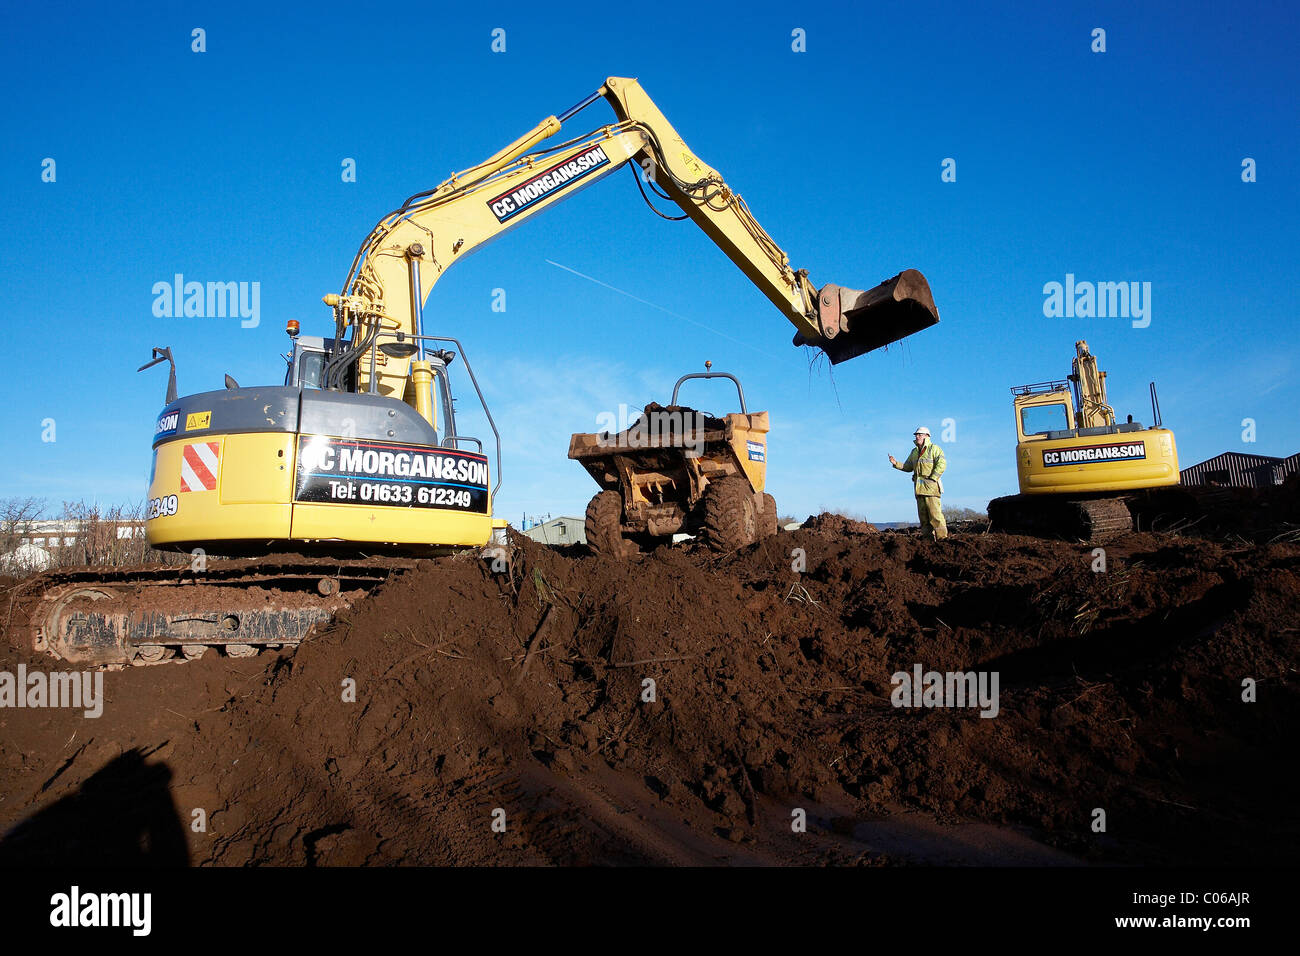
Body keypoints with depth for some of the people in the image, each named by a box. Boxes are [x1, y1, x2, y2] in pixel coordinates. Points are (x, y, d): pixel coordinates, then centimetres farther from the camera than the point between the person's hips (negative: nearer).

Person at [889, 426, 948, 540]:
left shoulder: (934, 448, -1)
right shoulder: (914, 452, 21)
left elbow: (942, 464, -12)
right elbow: (907, 467, 24)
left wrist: (932, 478, -17)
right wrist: (896, 463, 8)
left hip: (931, 486, -7)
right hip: (919, 487, 7)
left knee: (935, 513, -12)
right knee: (923, 515, 7)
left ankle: (942, 537, -10)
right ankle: (927, 537, 11)